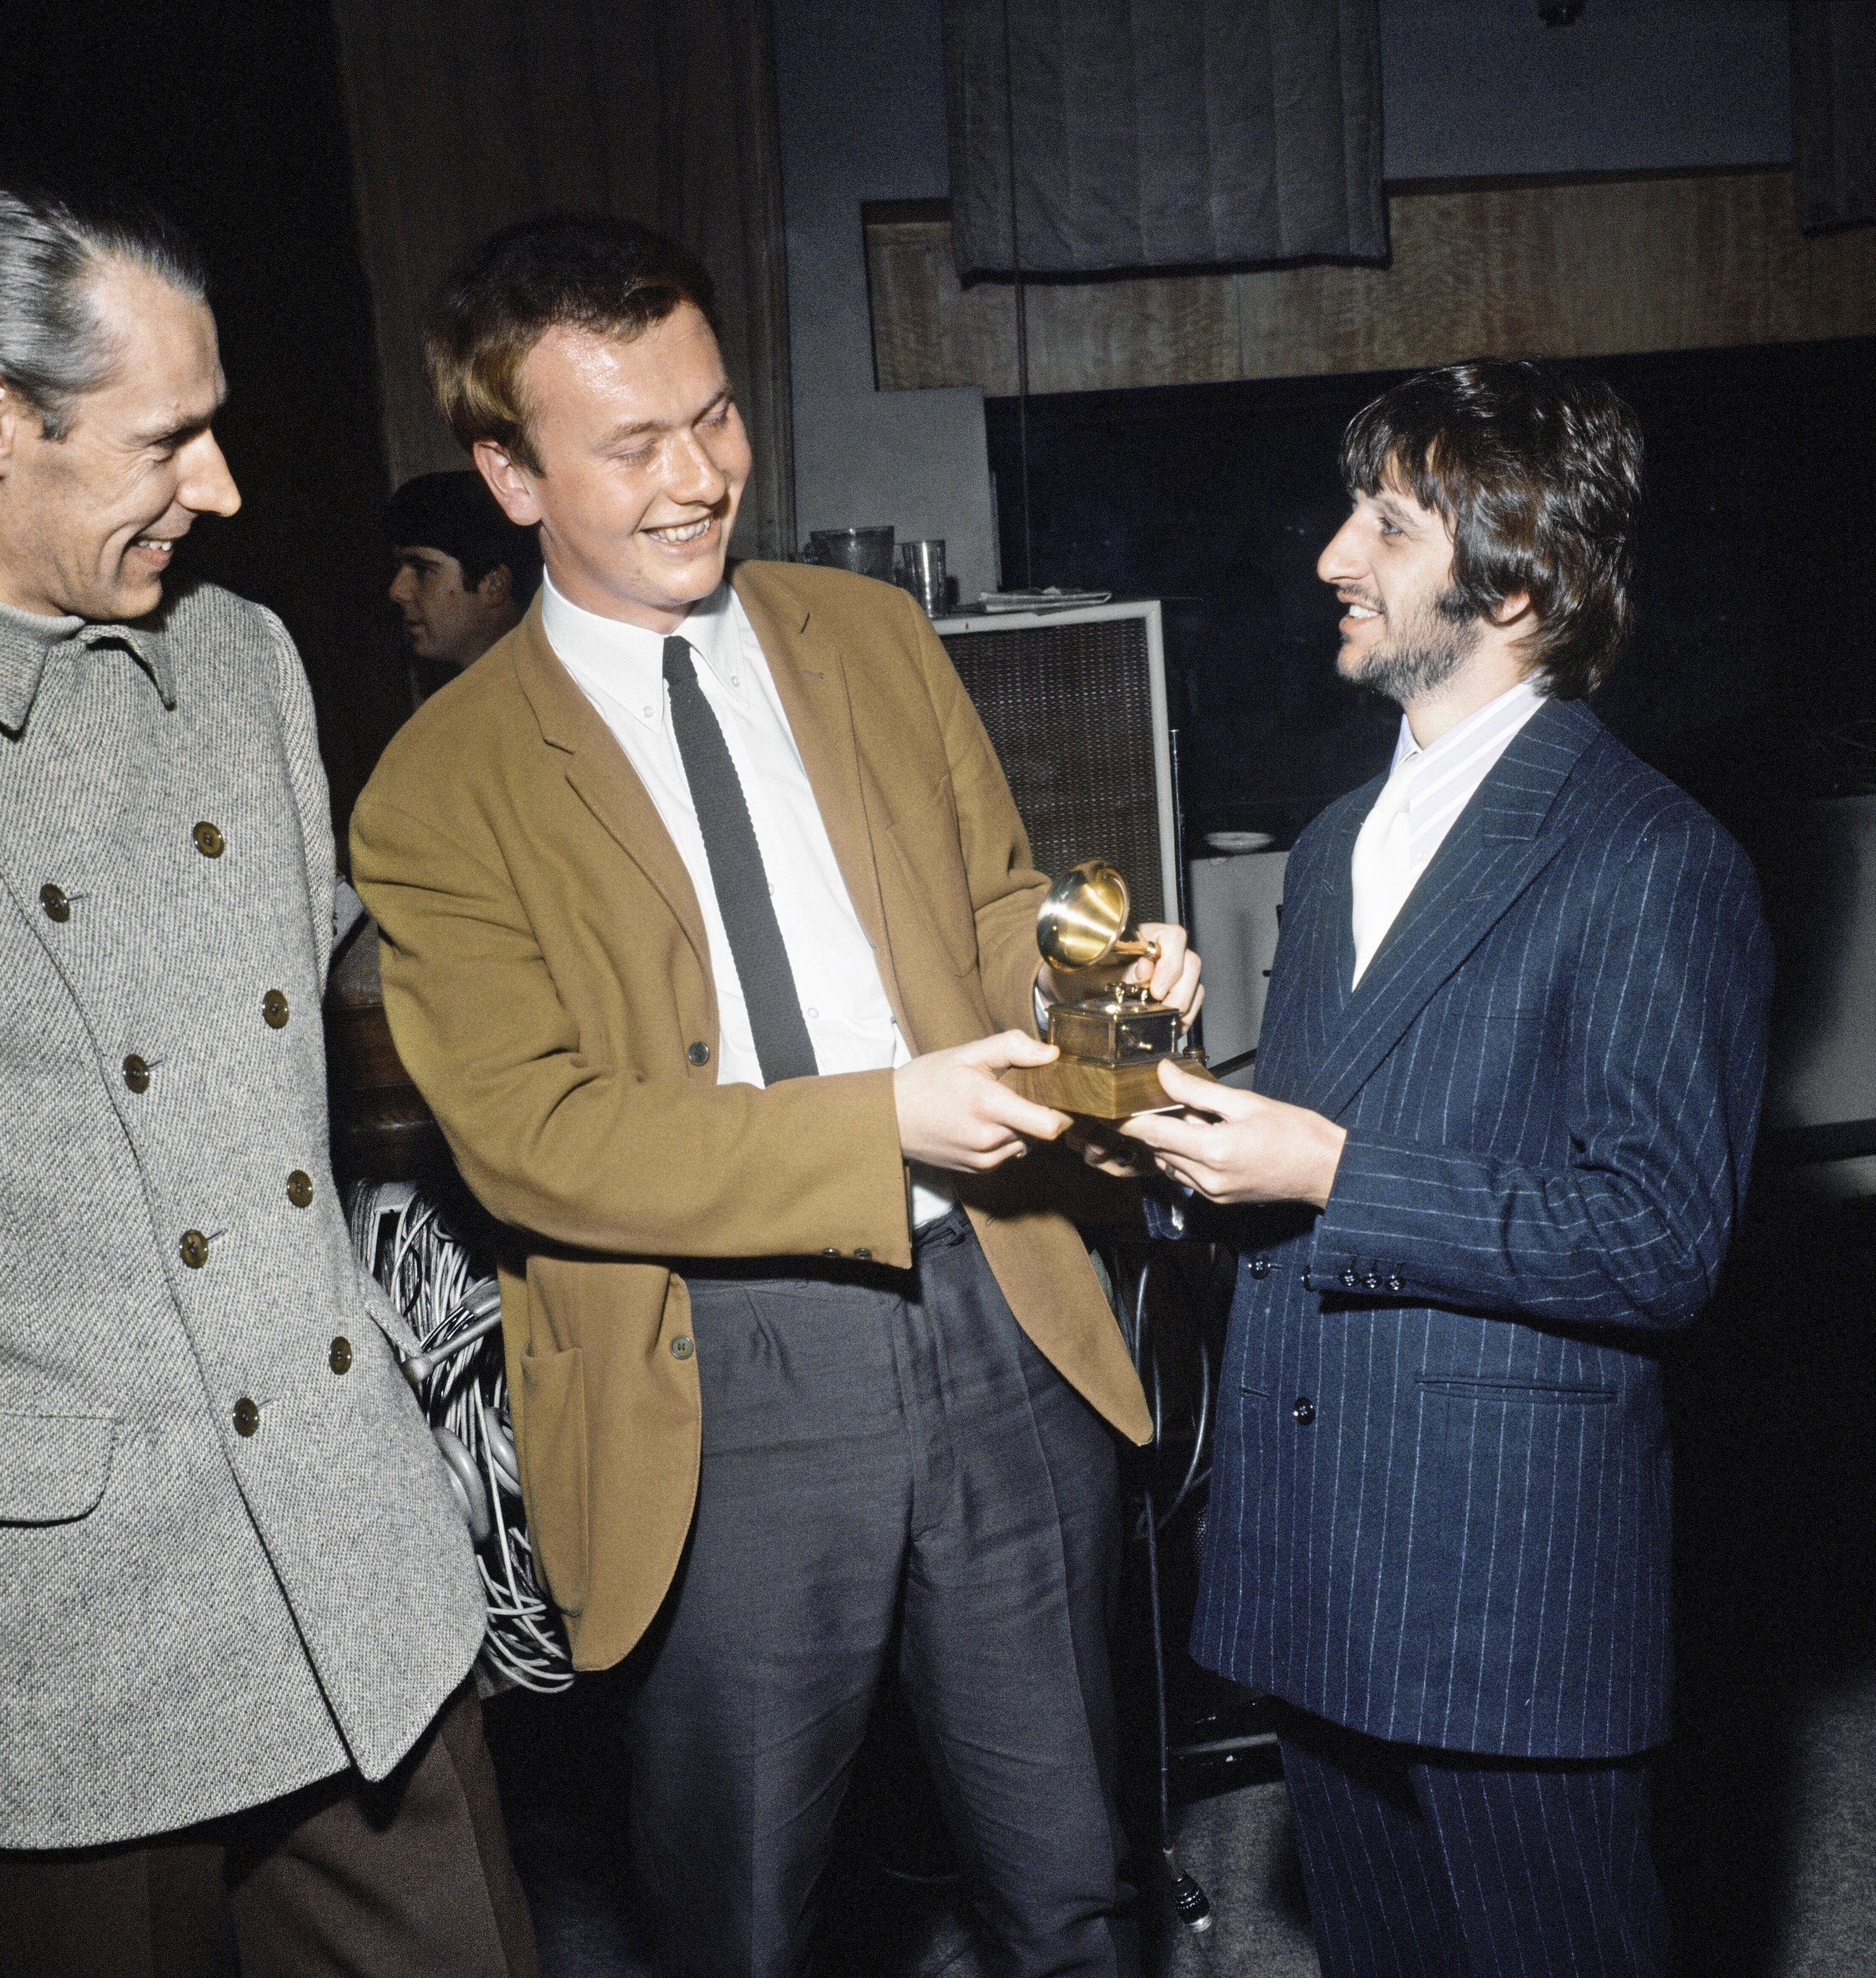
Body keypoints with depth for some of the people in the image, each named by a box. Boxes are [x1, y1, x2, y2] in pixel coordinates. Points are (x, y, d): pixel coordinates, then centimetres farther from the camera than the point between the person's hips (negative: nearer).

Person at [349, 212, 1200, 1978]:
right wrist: (886, 1119, -20)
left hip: (992, 1320, 4)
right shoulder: (443, 789, -6)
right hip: (718, 1394, -3)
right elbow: (525, 1136, -13)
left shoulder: (877, 641, 8)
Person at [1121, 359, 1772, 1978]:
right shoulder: (1336, 847, 15)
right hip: (1320, 1558, 8)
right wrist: (1198, 1136, 0)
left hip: (1515, 1580, -7)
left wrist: (1334, 1174, -20)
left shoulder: (1655, 862, -12)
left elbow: (1664, 1244, -17)